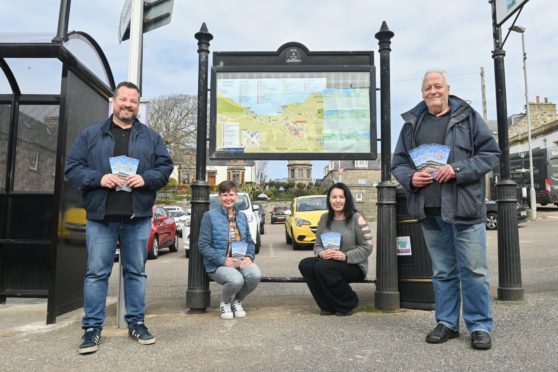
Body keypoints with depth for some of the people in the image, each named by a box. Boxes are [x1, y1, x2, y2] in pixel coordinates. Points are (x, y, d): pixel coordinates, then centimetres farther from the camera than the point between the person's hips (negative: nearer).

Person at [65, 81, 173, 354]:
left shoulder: (151, 137, 10)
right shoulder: (90, 135, 7)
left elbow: (165, 167, 7)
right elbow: (73, 168, 3)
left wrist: (145, 178, -12)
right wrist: (99, 178, -15)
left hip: (138, 218, 1)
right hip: (100, 217, -1)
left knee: (136, 272, 9)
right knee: (96, 273, 3)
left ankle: (136, 323, 22)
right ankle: (92, 328, 15)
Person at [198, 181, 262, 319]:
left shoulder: (242, 216, 15)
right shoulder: (210, 216, -1)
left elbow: (250, 241, 16)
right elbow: (203, 244, -7)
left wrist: (249, 256, -6)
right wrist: (223, 260, -16)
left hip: (241, 260, 4)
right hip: (218, 264, -4)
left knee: (255, 275, -28)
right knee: (237, 280, -34)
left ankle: (237, 301, 5)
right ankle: (225, 303, 4)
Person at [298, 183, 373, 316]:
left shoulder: (356, 218, -6)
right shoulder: (324, 218, 9)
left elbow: (367, 248, -9)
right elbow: (317, 245, 12)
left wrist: (345, 256, -22)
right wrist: (321, 253, -12)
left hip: (354, 266, -5)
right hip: (327, 261, 5)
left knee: (324, 267, -33)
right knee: (305, 264, -22)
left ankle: (349, 303, -7)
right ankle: (328, 305, -6)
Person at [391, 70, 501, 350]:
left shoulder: (468, 117, 4)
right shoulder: (411, 123, 12)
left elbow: (491, 153, -1)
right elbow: (398, 163, 14)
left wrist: (457, 169, -15)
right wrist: (410, 177, -8)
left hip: (464, 208, -3)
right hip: (430, 211, 3)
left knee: (473, 270, 2)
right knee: (442, 271, 12)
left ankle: (480, 326, 15)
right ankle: (447, 323, 23)